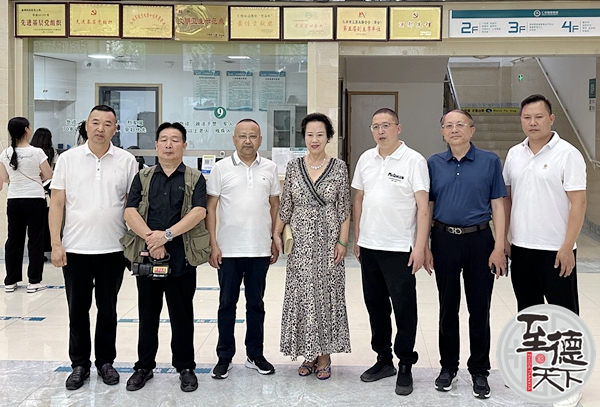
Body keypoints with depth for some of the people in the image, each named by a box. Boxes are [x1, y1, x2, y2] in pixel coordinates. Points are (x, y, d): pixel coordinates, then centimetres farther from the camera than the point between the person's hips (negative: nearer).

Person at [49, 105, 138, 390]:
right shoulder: (68, 159, 1)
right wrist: (55, 244, -5)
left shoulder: (127, 161, 0)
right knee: (78, 310, 10)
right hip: (75, 249, 0)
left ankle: (106, 361, 26)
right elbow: (57, 203, 1)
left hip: (113, 249, 0)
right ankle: (79, 364, 23)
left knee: (108, 310, 11)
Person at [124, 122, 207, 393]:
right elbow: (130, 212, -2)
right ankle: (144, 366, 25)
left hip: (181, 258, -2)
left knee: (182, 314, 6)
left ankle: (185, 367, 19)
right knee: (147, 314, 12)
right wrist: (151, 238, -17)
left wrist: (167, 234, -19)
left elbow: (199, 212, -9)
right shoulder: (143, 177, 10)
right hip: (146, 256, 2)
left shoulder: (195, 178, 5)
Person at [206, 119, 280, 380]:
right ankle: (224, 357, 17)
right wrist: (213, 244, -7)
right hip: (228, 250, -2)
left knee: (256, 304, 11)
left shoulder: (270, 169, 5)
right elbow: (210, 208, -1)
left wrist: (275, 241, 7)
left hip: (260, 250, 2)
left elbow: (275, 206, 11)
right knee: (227, 303, 6)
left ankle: (255, 355, 23)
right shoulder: (221, 168, -1)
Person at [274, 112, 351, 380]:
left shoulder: (339, 167, -2)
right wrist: (276, 234, 3)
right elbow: (285, 205, 8)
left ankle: (324, 355, 16)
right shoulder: (293, 167, 4)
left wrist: (342, 241, -7)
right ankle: (309, 355, 18)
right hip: (300, 242, 2)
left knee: (328, 295, 4)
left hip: (328, 241, -2)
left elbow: (344, 208, -2)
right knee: (302, 296, 5)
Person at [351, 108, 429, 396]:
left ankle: (405, 366, 15)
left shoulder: (414, 161, -8)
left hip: (399, 248, -5)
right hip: (369, 246, 6)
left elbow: (423, 206, -11)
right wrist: (357, 238, 12)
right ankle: (384, 359, 28)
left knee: (404, 308, 2)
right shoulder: (366, 159, 8)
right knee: (375, 305, 14)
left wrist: (420, 246, -16)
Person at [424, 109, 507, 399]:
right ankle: (448, 366, 25)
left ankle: (479, 371, 19)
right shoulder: (434, 163, 5)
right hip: (444, 241, 2)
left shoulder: (489, 161, 0)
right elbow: (428, 207, 8)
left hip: (479, 240, -2)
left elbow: (497, 206, -1)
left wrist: (499, 247, -8)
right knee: (448, 307, 11)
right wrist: (425, 247, 3)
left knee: (479, 308, 5)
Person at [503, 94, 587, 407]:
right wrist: (503, 238, 9)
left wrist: (567, 247, -17)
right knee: (528, 311, 16)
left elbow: (578, 203, -13)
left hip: (555, 251, -5)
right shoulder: (514, 155, 7)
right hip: (521, 248, 6)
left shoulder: (567, 154, -10)